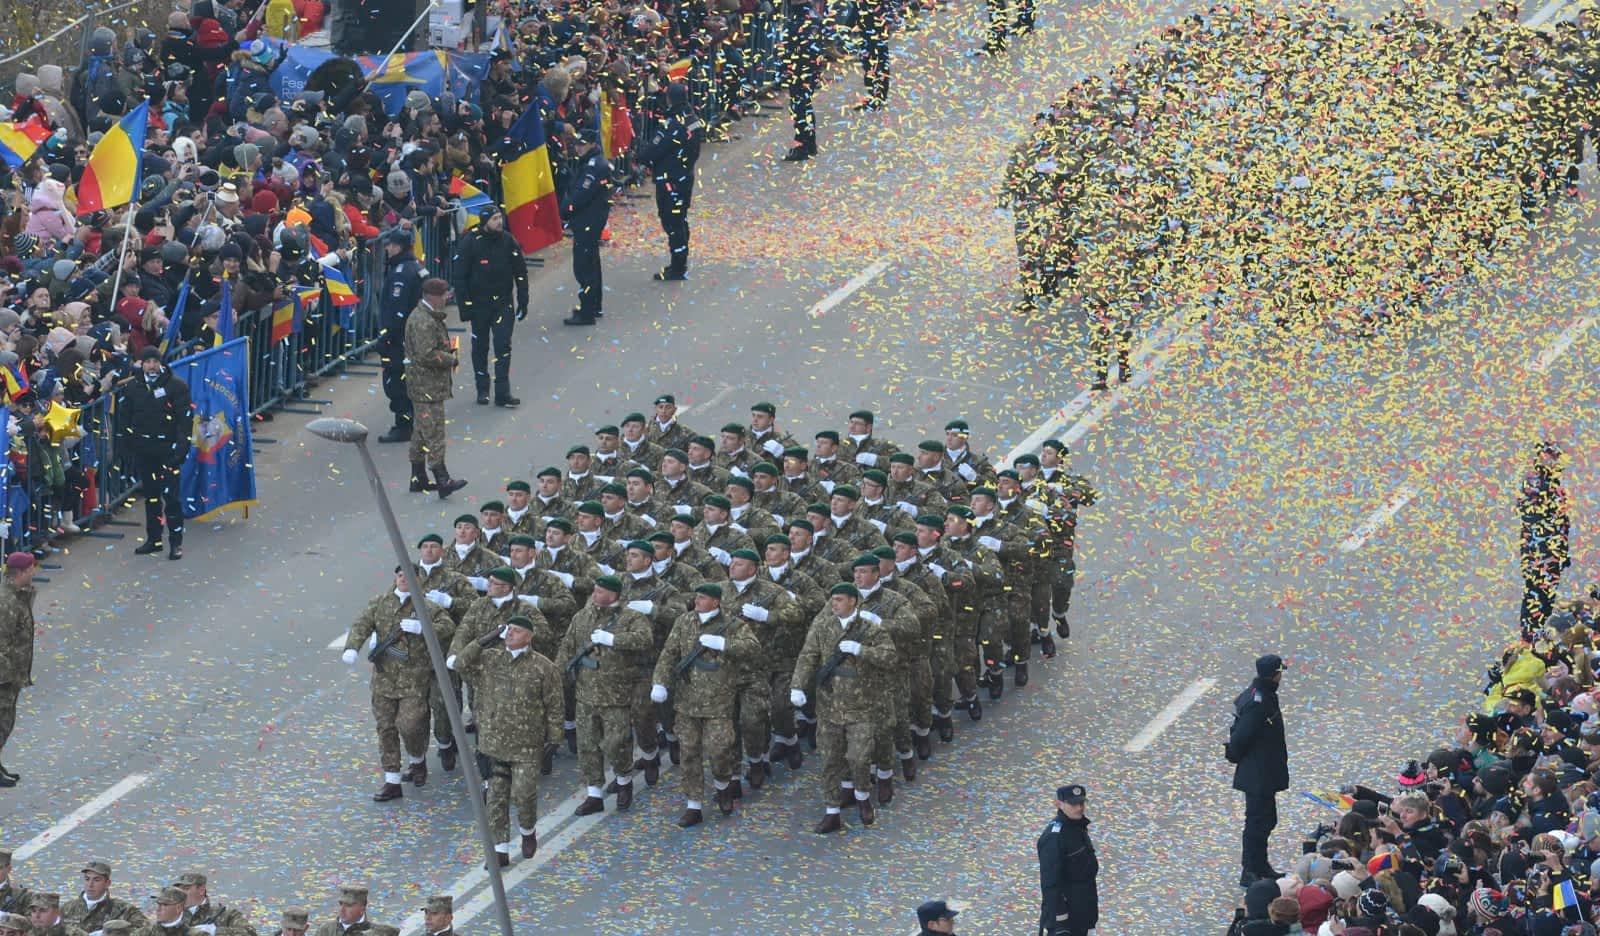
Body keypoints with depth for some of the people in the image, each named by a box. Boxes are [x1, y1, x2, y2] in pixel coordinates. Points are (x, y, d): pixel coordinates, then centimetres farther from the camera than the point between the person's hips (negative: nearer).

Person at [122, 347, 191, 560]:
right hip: (143, 450, 5)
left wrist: (181, 446, -13)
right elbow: (126, 418, 16)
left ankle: (176, 542, -3)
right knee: (150, 495, 12)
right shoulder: (133, 387, 8)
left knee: (171, 495, -8)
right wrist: (128, 445, 11)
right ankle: (153, 539, 21)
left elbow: (185, 418, -5)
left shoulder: (176, 386, -4)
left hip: (167, 448, -5)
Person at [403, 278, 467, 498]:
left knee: (421, 431, 15)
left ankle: (418, 479, 22)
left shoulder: (428, 316, 15)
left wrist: (447, 351, 11)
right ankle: (442, 481, -15)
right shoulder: (424, 322, -20)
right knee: (434, 432, -12)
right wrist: (450, 359, -13)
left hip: (422, 385, 11)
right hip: (427, 385, -11)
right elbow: (427, 355, -26)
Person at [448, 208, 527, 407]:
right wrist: (465, 307, -10)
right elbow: (459, 276, -7)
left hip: (503, 303, 1)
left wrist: (523, 302, 4)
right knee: (480, 346, 9)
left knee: (503, 345, -7)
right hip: (479, 303, -1)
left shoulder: (507, 241, -2)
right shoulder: (470, 242, -11)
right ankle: (482, 390, 22)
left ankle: (503, 392, -4)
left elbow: (520, 272, 7)